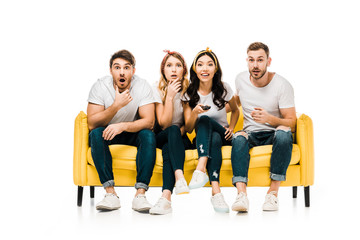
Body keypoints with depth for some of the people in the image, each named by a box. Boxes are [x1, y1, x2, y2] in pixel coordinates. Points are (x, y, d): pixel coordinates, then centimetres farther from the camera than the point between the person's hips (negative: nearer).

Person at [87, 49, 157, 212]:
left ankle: (140, 194, -35)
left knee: (148, 135, -30)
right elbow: (92, 124, -22)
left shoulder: (142, 86, -14)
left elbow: (149, 121, -21)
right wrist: (116, 106, -35)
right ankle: (110, 193, -35)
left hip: (133, 134, 0)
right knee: (96, 134, -31)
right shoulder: (100, 87, -14)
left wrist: (122, 126, -37)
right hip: (107, 133, 0)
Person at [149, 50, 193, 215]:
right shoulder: (157, 90, -5)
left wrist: (181, 130, -17)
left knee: (168, 148, -35)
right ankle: (180, 177, -54)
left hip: (181, 138, 1)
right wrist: (170, 96, -21)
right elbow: (164, 124, -14)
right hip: (161, 138, -1)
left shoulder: (188, 90, 0)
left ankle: (166, 196, -50)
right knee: (173, 130, -35)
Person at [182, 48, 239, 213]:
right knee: (214, 139, -37)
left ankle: (201, 169, -48)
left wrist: (231, 128, -1)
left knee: (205, 120, -33)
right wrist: (194, 112, -24)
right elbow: (188, 128, -4)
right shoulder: (189, 93, -3)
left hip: (223, 136, 0)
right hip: (202, 138, 0)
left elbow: (235, 110, 17)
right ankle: (216, 190, -50)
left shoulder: (223, 89, -2)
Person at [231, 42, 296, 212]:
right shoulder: (241, 79, 3)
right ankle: (241, 194, -47)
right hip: (251, 134, 3)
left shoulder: (282, 85, -10)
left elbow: (291, 122, -12)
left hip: (274, 133, -2)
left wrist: (269, 118, -31)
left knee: (283, 133, -38)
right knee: (239, 138, -33)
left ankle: (273, 192, -32)